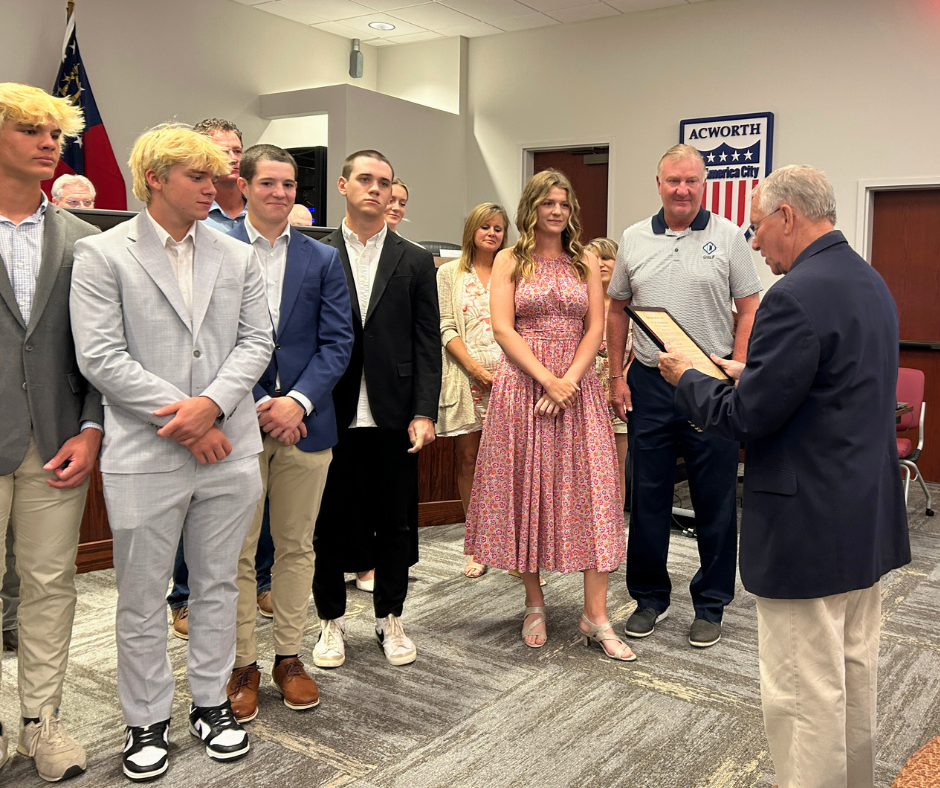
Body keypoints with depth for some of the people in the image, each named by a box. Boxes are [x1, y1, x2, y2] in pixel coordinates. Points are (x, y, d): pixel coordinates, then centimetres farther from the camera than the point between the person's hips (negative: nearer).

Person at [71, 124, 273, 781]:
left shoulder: (236, 256, 10)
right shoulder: (102, 254, -2)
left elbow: (257, 340, 4)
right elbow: (101, 357, -10)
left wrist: (211, 404, -13)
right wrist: (182, 418, -14)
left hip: (228, 449, 4)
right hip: (146, 455, -3)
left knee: (218, 585, 15)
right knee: (143, 598, 9)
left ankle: (212, 702, 32)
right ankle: (147, 720, 26)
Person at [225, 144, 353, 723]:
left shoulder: (323, 259, 8)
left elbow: (338, 342, 1)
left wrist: (297, 401, -12)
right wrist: (257, 404, -13)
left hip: (304, 420, 2)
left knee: (297, 546, 11)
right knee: (237, 551, 6)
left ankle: (290, 656, 25)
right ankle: (243, 664, 19)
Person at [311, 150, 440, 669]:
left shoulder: (415, 262, 8)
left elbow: (427, 343, 3)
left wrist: (424, 412, -6)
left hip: (393, 416, 1)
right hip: (330, 415, -1)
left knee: (395, 523, 9)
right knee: (329, 522, 9)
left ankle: (390, 618, 27)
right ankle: (332, 620, 26)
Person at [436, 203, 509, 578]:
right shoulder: (450, 273, 9)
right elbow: (446, 328, 1)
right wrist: (475, 368, -10)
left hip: (506, 375, 1)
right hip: (465, 377, 0)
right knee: (468, 458, 3)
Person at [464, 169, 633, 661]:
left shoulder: (585, 264, 11)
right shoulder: (510, 261, 4)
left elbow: (595, 328, 4)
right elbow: (503, 329, -6)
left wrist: (569, 381, -12)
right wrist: (548, 379, -15)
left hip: (577, 386, 2)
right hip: (522, 386, -2)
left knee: (591, 492, -3)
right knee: (526, 491, 4)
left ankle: (596, 616, 2)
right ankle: (534, 605, 18)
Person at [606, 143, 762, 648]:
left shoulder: (728, 237, 1)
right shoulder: (633, 240, 8)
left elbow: (749, 311, 0)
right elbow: (617, 311, 13)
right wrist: (616, 377, 6)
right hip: (648, 383, 3)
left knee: (715, 501, 4)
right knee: (647, 496, 9)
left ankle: (710, 605, 19)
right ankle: (649, 596, 24)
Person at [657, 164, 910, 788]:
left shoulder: (795, 297, -21)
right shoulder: (870, 282, 10)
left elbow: (746, 418, -20)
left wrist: (688, 378, -3)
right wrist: (749, 376, 18)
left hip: (809, 527, -10)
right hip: (873, 518, 10)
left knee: (803, 692, 3)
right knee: (856, 676, 23)